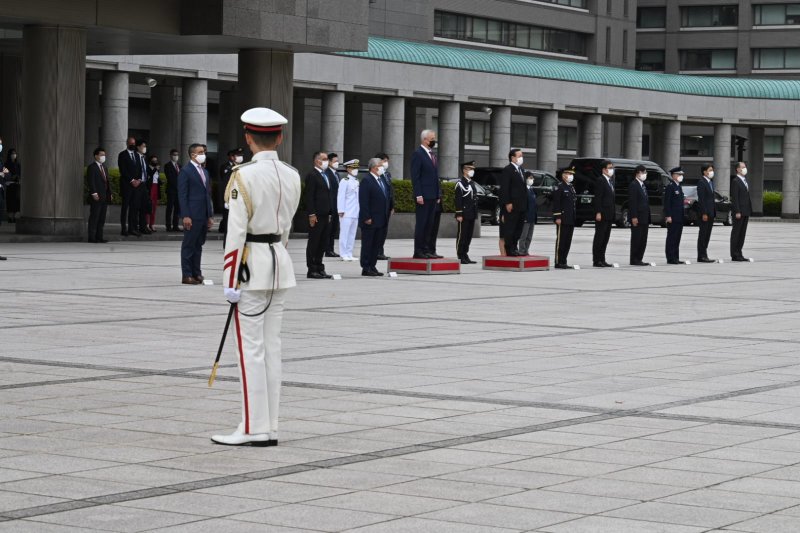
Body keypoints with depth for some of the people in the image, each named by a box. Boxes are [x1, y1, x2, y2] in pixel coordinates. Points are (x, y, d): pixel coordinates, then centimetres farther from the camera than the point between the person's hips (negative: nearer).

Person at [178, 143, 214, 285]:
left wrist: (210, 215, 13)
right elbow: (182, 195, -10)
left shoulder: (205, 171, 17)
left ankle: (197, 273, 15)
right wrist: (185, 216, -16)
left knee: (198, 245, 10)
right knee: (189, 245, -2)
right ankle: (187, 276, 0)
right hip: (192, 215, -7)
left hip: (204, 215, 7)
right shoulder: (186, 171, -6)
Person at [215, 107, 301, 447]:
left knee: (251, 348, -3)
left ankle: (254, 429, -2)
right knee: (272, 347, 9)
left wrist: (231, 281, -15)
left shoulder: (244, 176, -14)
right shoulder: (292, 176, 6)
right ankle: (269, 428, 12)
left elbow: (236, 231, -17)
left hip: (252, 265, -7)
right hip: (281, 263, 7)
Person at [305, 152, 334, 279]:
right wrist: (311, 214, -19)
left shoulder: (326, 176, 18)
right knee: (313, 243, -3)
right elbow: (309, 196, -14)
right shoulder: (312, 176, -9)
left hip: (325, 215, 9)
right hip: (316, 216, -9)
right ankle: (312, 270, 1)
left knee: (322, 244, 10)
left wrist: (330, 213, 16)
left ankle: (319, 268, 16)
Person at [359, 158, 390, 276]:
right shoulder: (366, 181, -12)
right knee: (367, 244, -3)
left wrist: (386, 216, 14)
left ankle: (372, 267, 15)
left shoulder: (382, 181, 16)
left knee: (375, 245, 11)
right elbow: (363, 201, -17)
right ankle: (366, 268, 0)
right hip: (370, 221, -8)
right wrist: (367, 218, -21)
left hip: (380, 220, 8)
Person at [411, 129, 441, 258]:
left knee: (429, 224, 8)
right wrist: (418, 195, -19)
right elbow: (415, 176, -13)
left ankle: (426, 249, 13)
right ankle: (418, 251, -3)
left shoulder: (433, 154, 17)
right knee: (421, 223, -5)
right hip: (423, 196, -8)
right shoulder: (418, 154, -8)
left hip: (433, 196, 8)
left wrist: (438, 194, 15)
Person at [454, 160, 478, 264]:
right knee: (462, 236, -5)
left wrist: (475, 213, 18)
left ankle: (465, 256, 14)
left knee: (469, 236, 9)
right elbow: (458, 200, -13)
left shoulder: (472, 184, 18)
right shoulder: (460, 184, -8)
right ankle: (460, 257, -3)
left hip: (471, 215, 8)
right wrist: (459, 215, -18)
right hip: (464, 215, -8)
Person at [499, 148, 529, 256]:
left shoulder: (521, 170, 18)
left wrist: (525, 203, 15)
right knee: (509, 228, -4)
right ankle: (509, 250, -1)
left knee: (518, 229, 12)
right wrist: (507, 203, -20)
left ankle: (514, 248, 19)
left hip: (521, 206, 9)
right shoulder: (507, 170, -10)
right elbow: (504, 188, -15)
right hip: (512, 206, -9)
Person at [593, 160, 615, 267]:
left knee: (605, 238, 10)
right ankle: (596, 261, -3)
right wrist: (598, 213, -22)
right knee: (599, 238, -5)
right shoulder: (600, 181, -11)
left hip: (609, 215, 9)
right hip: (602, 215, -9)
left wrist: (614, 212, 16)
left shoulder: (611, 182, 18)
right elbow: (597, 198, -17)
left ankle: (602, 260, 15)